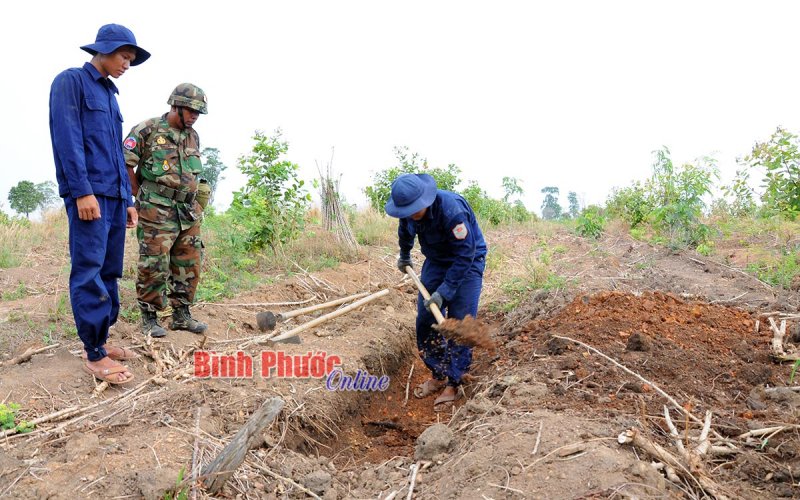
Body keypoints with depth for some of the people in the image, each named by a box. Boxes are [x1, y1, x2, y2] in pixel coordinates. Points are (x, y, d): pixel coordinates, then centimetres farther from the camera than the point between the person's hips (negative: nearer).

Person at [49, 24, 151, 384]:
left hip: (114, 195, 8)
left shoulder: (110, 94, 22)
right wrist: (82, 191, -19)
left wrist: (128, 200, 17)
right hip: (88, 193, -8)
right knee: (89, 271, -9)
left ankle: (101, 341, 14)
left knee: (109, 272, 7)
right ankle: (94, 354, -7)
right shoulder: (71, 81, 0)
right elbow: (66, 138, -11)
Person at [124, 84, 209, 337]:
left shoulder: (193, 136, 12)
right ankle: (149, 318, 10)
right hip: (157, 213, -6)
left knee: (188, 266, 9)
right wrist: (141, 197, -1)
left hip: (189, 213, 6)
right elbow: (124, 165, -5)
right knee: (154, 267, -3)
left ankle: (181, 315, 20)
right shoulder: (147, 130, -7)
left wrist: (191, 201, 16)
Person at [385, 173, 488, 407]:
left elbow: (465, 255, -30)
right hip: (436, 261, 6)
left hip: (468, 262, -6)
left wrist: (444, 292, -30)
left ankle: (453, 383, -1)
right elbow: (405, 232, 12)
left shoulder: (452, 210, -35)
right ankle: (438, 375, 16)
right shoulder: (408, 210, -14)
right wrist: (404, 256, 29)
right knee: (426, 319, 2)